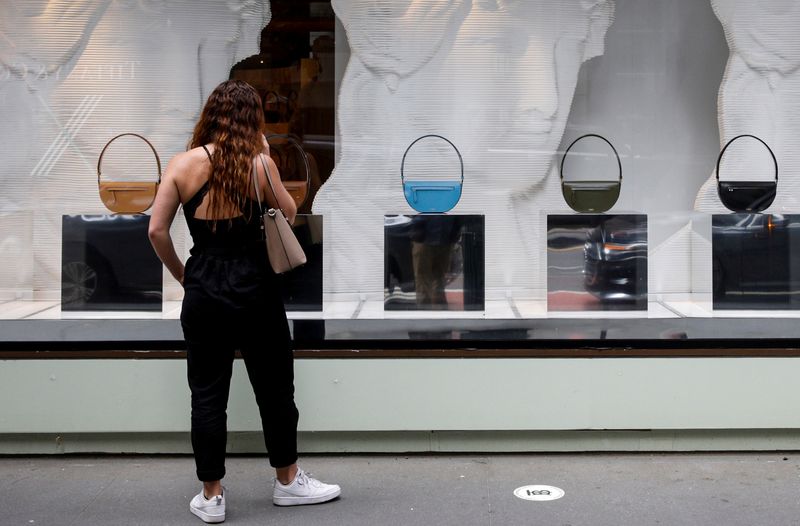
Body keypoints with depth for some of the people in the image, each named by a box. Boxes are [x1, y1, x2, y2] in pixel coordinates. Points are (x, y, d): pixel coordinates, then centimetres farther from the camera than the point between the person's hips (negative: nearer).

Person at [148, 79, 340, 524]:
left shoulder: (183, 164, -3)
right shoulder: (259, 163, -7)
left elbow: (157, 230, -3)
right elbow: (288, 214, 7)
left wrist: (181, 274, 10)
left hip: (204, 292, 2)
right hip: (254, 290, -1)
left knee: (207, 396, 11)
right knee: (274, 389, 14)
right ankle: (288, 482, 28)